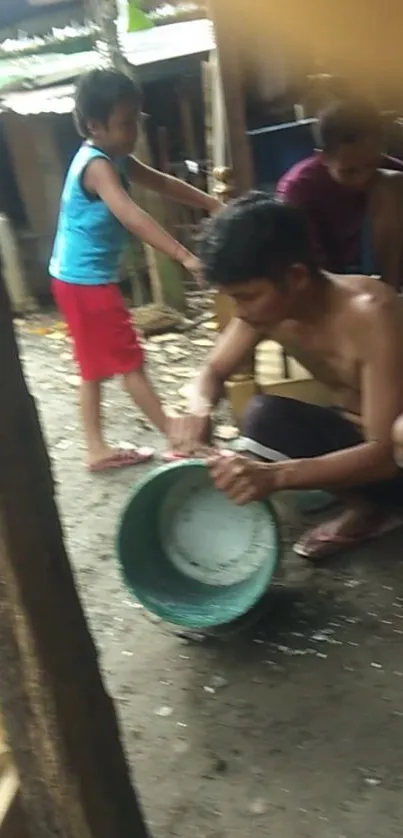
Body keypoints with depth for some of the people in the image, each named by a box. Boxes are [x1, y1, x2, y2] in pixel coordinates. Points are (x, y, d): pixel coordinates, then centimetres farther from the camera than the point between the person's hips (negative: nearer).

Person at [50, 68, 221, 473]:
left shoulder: (114, 158, 8)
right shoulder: (97, 165, -22)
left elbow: (162, 183, 14)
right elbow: (132, 217, -35)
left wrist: (214, 205, 7)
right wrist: (185, 256, -42)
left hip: (82, 277, 10)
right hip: (86, 280, -10)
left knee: (95, 364, 14)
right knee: (130, 361, -2)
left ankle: (97, 449, 22)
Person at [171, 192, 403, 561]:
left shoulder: (371, 314, -33)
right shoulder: (265, 306, -13)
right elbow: (215, 371, 1)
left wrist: (275, 475, -50)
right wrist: (200, 409, -25)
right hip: (352, 432, 7)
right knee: (264, 418, -20)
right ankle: (368, 507, -2)